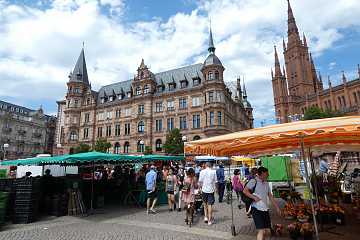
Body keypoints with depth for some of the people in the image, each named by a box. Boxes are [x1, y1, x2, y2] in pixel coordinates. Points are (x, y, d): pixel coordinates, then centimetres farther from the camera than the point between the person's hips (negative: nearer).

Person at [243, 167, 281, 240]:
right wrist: (254, 197, -22)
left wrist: (277, 208, 18)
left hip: (265, 209, 7)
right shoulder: (253, 181, -8)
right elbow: (245, 191, -17)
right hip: (256, 209, -7)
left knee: (267, 231, 10)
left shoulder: (266, 183, 15)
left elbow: (270, 196, 20)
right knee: (261, 230, -10)